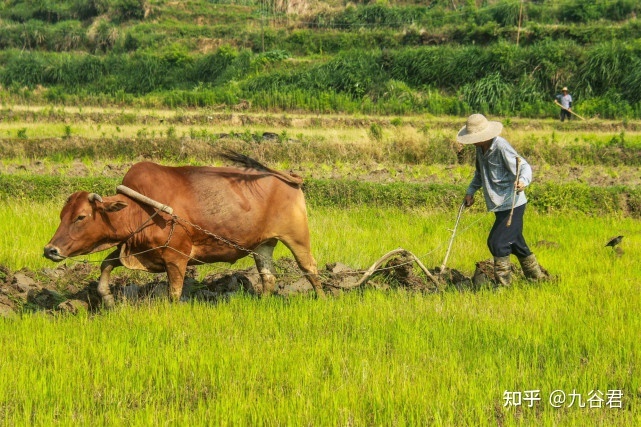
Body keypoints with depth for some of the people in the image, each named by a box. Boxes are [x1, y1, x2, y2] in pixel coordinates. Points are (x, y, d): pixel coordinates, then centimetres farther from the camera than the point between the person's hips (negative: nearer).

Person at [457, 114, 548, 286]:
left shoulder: (501, 148, -20)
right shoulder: (481, 149, 7)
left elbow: (524, 167, -23)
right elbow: (480, 173, 25)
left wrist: (522, 181, -43)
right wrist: (470, 191, 17)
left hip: (512, 205, -9)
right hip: (500, 205, 9)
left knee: (497, 242, -15)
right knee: (516, 243, 19)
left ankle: (503, 281, -4)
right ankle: (537, 275, 35)